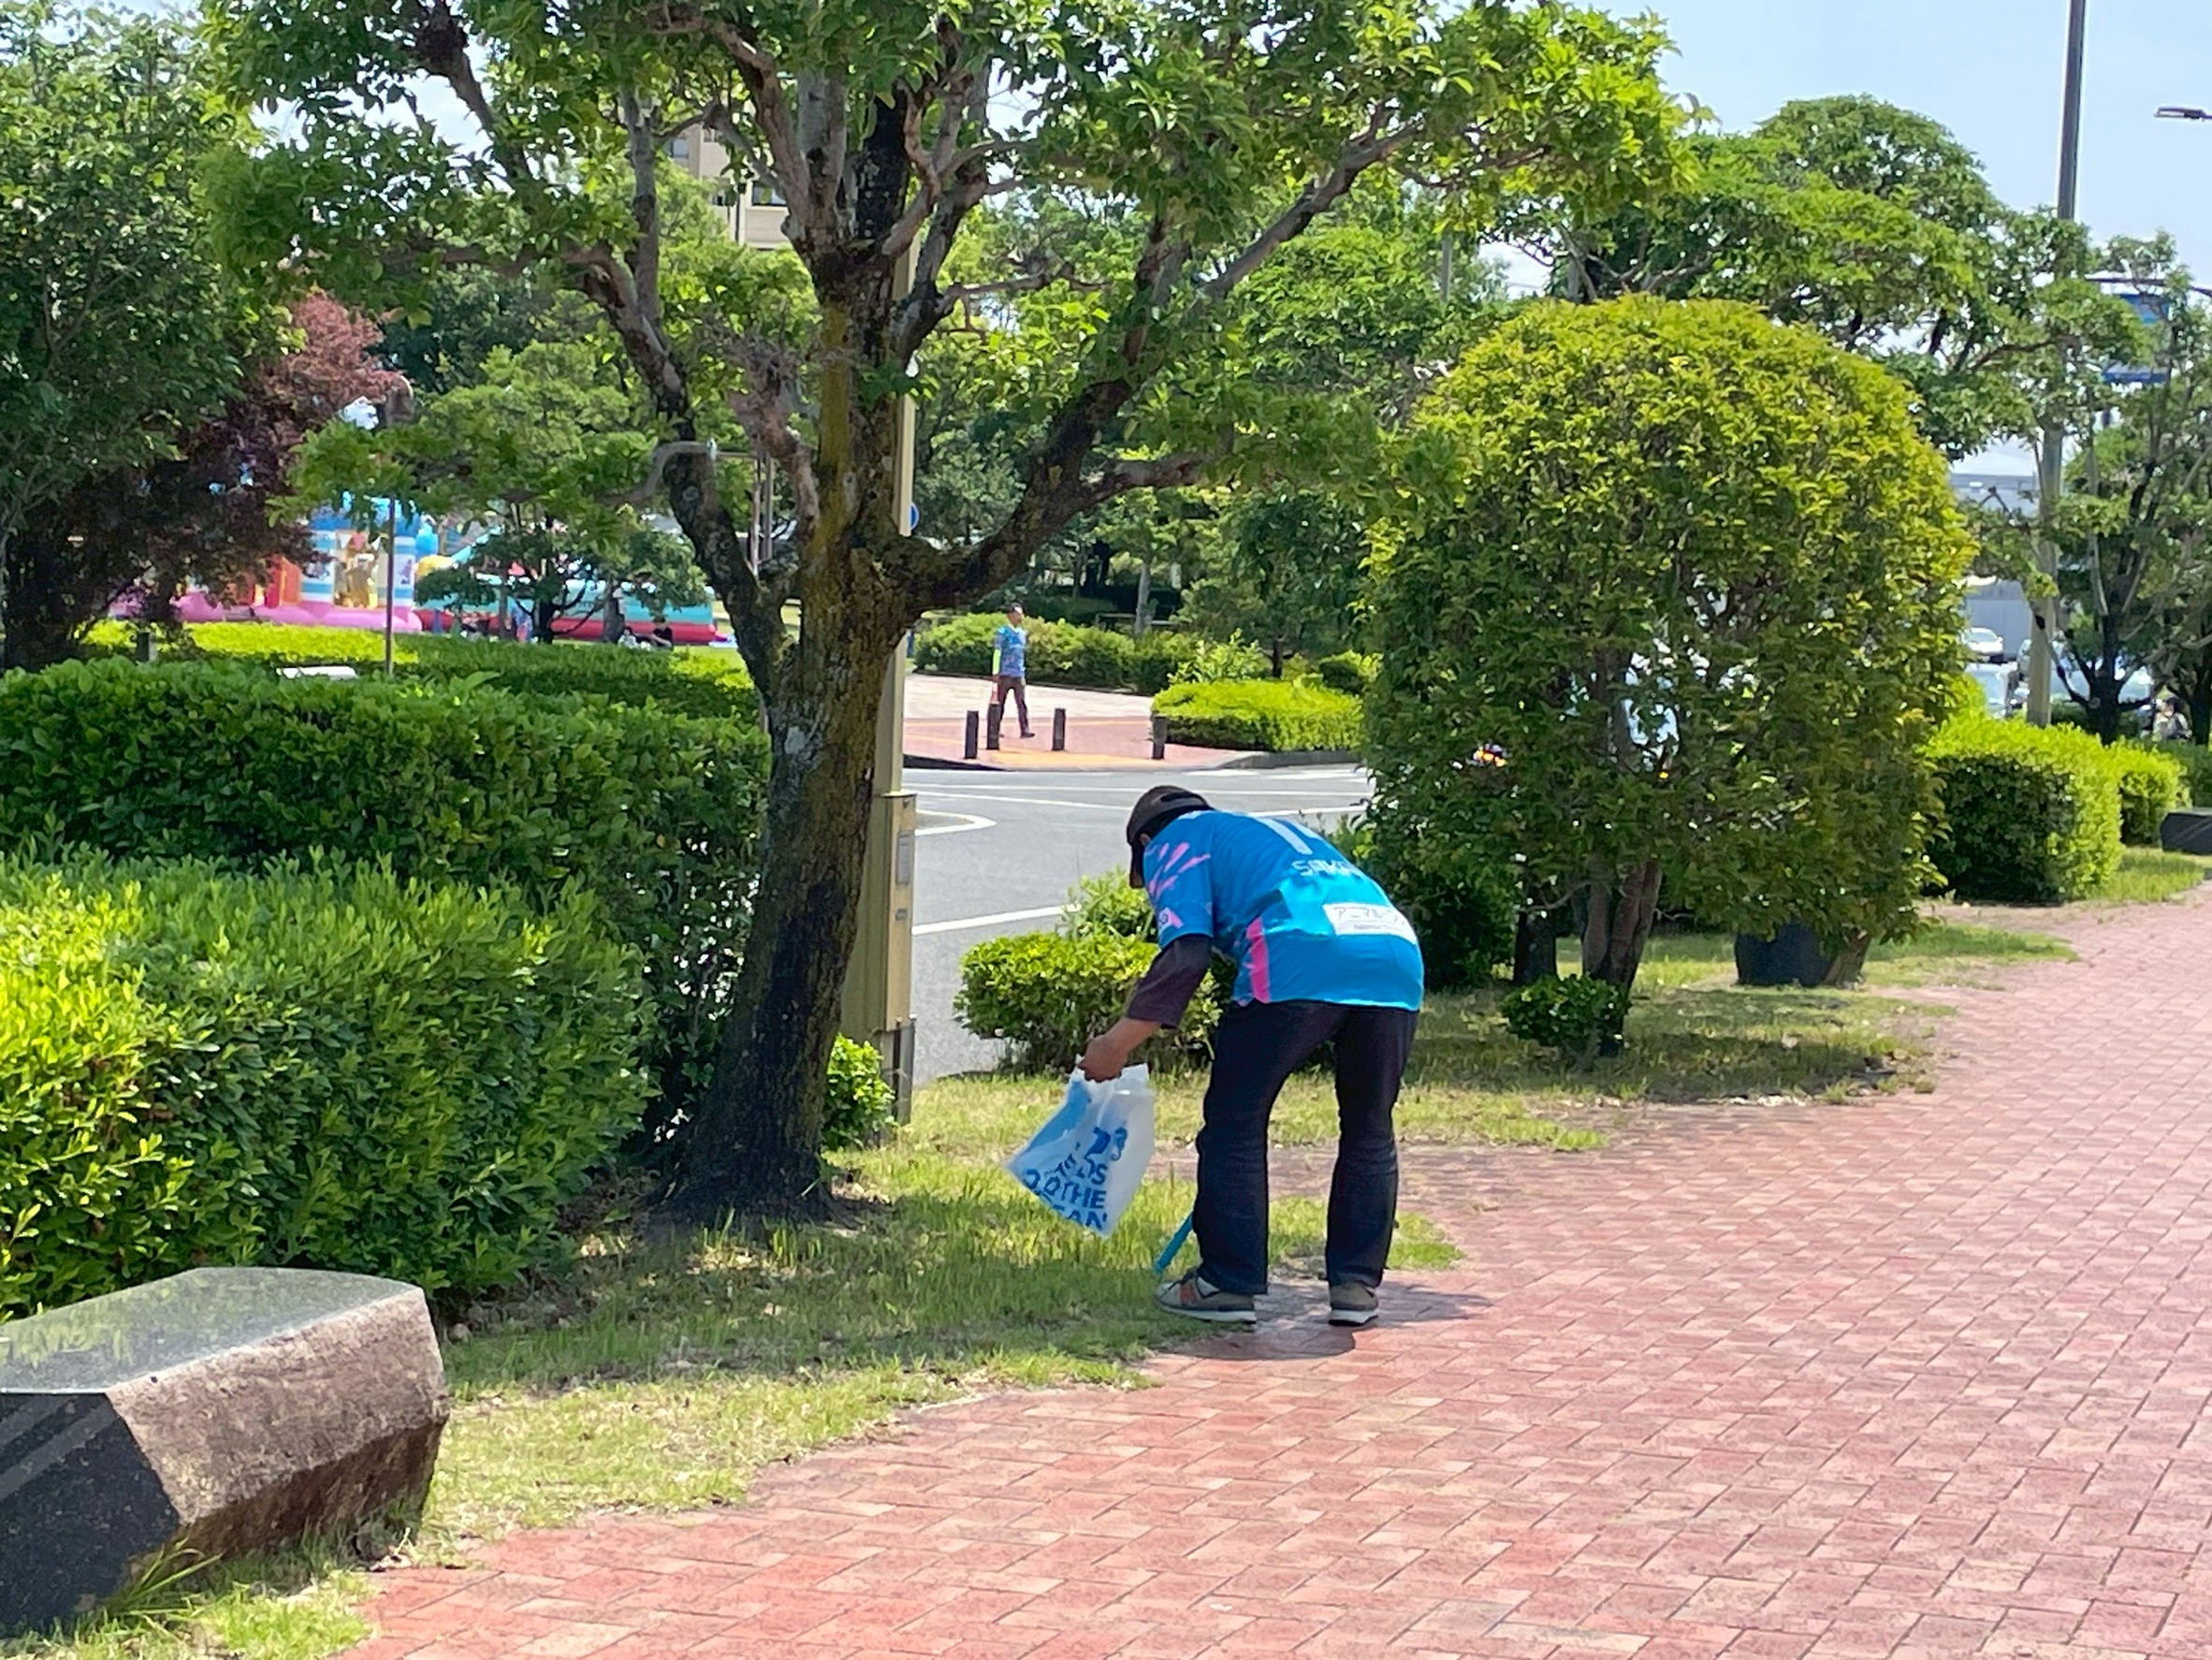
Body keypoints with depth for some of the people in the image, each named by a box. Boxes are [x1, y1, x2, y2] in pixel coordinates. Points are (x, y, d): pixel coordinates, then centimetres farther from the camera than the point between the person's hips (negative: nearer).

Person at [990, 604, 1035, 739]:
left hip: (1019, 674, 5)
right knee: (999, 702, 3)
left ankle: (1025, 730, -8)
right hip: (1005, 674, -5)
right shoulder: (1003, 632, -5)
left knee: (1022, 703, -4)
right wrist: (995, 673, -13)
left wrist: (1024, 673, 19)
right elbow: (997, 653, -8)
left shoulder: (1022, 633, 13)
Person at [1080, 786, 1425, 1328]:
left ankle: (1229, 1282, 9)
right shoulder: (1280, 831, 41)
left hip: (1299, 958, -6)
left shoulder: (1174, 841, 20)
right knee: (1370, 1131, 19)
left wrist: (1118, 1043, 6)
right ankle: (1356, 1286, 20)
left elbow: (1185, 954, 2)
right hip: (1398, 953, 7)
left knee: (1235, 1120, 8)